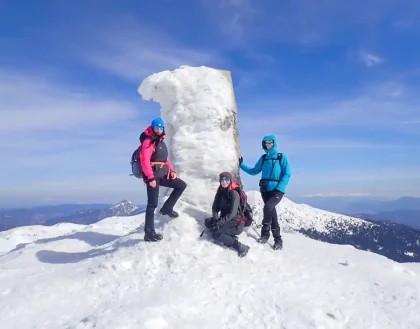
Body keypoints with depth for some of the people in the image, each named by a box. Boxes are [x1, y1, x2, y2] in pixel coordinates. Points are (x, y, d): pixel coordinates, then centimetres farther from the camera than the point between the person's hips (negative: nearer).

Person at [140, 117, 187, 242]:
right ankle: (149, 233, 0)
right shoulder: (148, 142, -10)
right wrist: (151, 178, -24)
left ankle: (167, 208, 17)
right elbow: (145, 161, -19)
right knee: (153, 204, -7)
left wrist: (172, 171, 9)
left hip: (163, 174, 9)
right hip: (153, 176, -9)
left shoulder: (161, 142, 18)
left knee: (182, 185, 9)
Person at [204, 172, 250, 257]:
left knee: (215, 234, -24)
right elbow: (215, 207, 5)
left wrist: (220, 222, -31)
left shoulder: (234, 193, -17)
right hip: (226, 219, 8)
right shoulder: (220, 191, 4)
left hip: (236, 222, -8)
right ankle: (230, 237, -14)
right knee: (207, 222, -7)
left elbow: (232, 213, -24)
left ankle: (240, 246, -21)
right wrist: (215, 219, -13)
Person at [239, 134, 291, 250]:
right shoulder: (263, 158, 11)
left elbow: (287, 174, -5)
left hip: (277, 190, -4)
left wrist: (279, 189, -15)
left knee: (268, 207, -25)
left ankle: (265, 233, -7)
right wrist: (241, 165, 13)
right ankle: (278, 239, 14)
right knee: (272, 213, 6)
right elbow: (254, 171, 20)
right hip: (265, 189, 4)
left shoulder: (282, 157, 0)